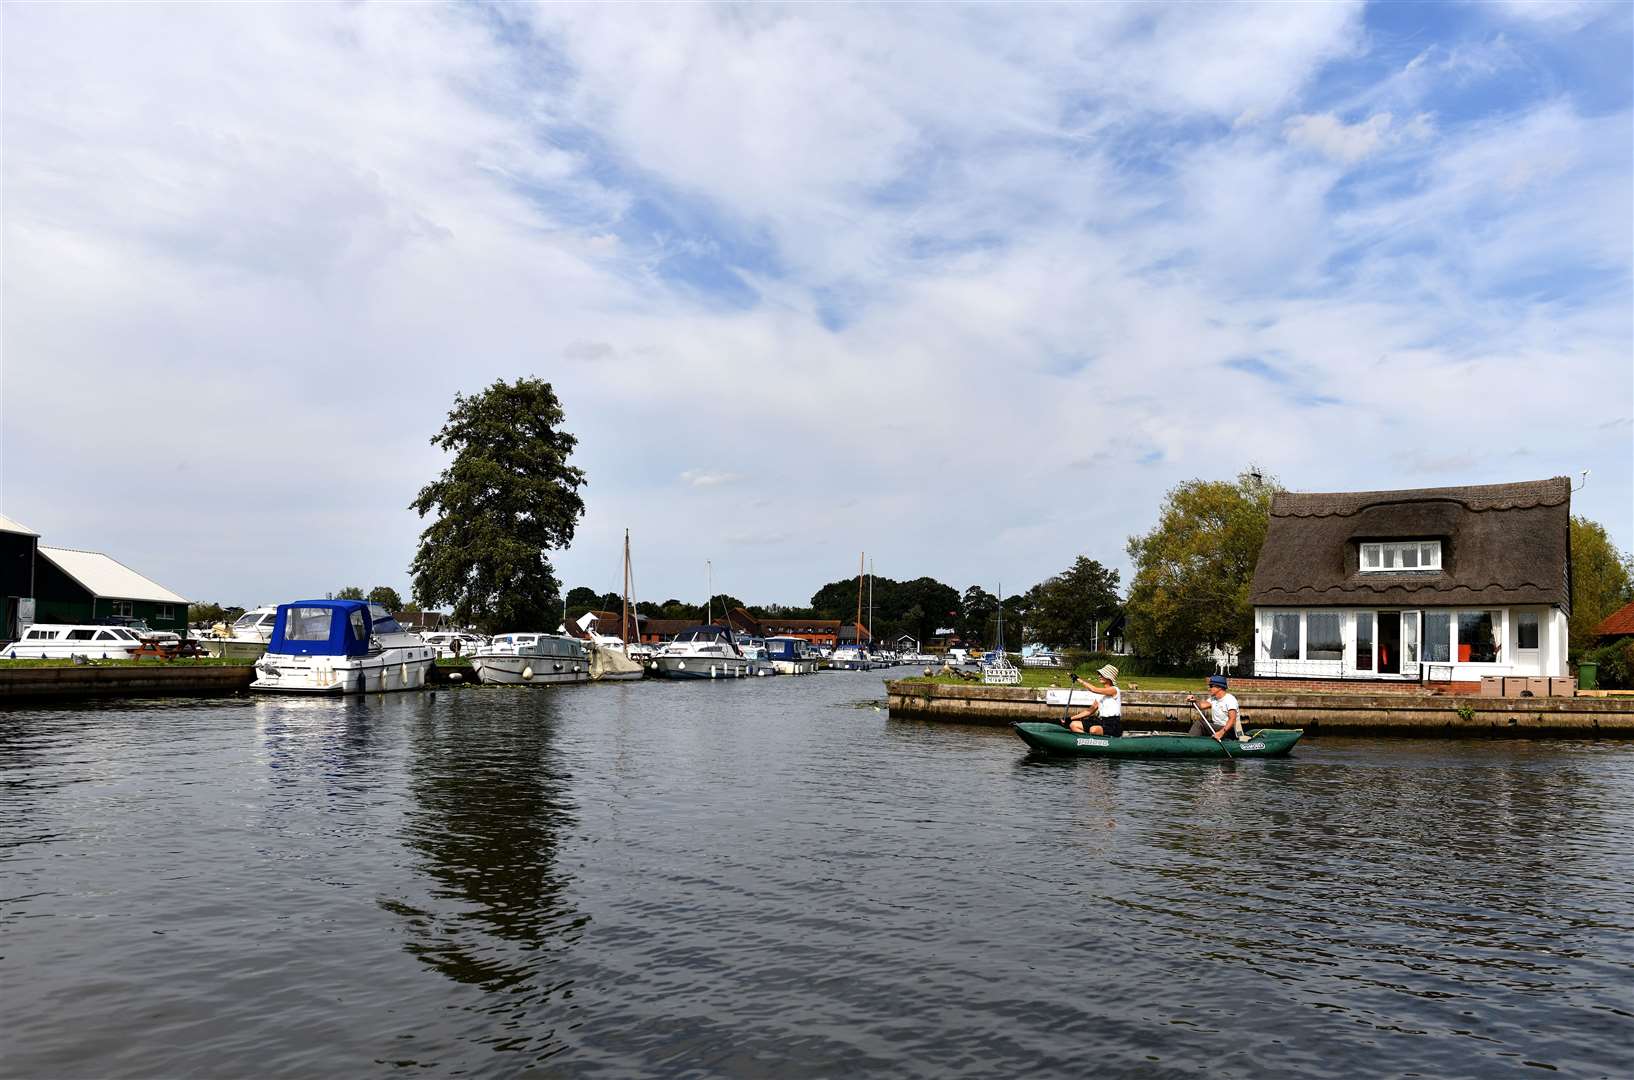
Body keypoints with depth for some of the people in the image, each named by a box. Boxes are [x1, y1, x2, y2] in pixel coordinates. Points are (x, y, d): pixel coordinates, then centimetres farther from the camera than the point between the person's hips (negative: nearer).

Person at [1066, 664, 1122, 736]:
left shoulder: (1114, 690, -7)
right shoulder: (1100, 693, 18)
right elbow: (1090, 711, 16)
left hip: (1113, 725, -8)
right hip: (1100, 722, 9)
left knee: (1093, 730, -40)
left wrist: (1078, 679, -13)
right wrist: (1071, 718, 9)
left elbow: (1094, 689, -20)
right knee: (1073, 725, -6)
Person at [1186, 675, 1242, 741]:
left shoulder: (1230, 699, -11)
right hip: (1216, 728, 8)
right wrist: (1195, 701, -27)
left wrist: (1222, 732, -38)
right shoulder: (1213, 699, 15)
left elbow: (1232, 719, -25)